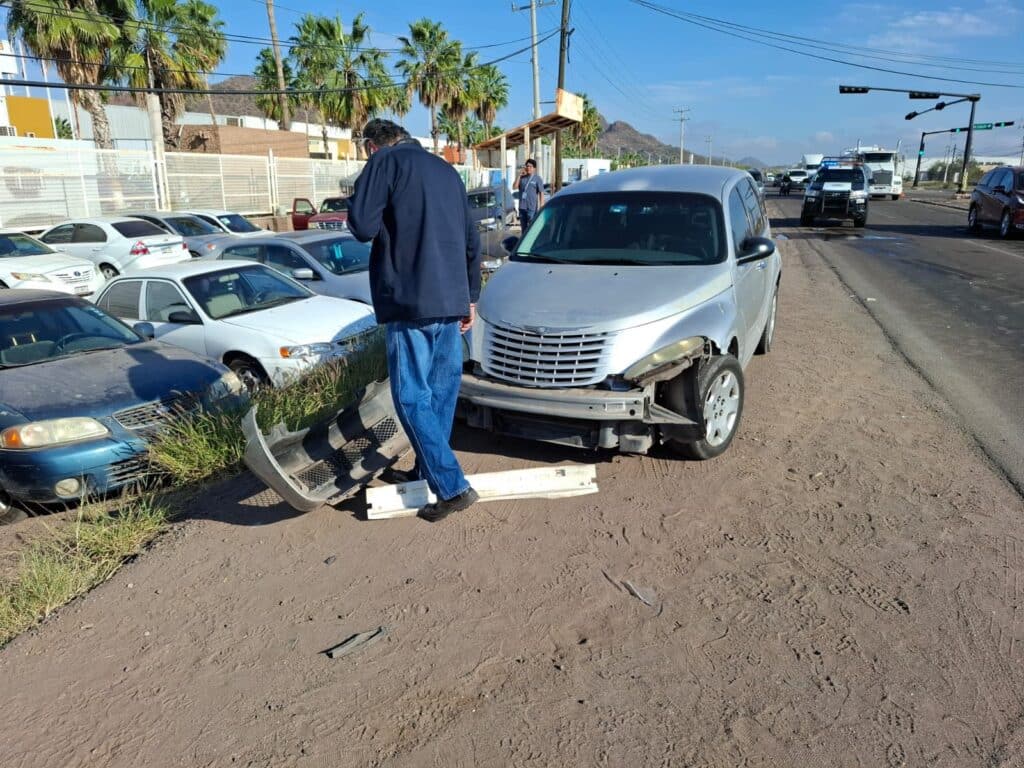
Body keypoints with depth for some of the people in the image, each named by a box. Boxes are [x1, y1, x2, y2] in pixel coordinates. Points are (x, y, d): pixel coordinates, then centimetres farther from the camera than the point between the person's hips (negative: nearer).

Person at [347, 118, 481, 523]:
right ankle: (429, 471, 27)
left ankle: (453, 487, -6)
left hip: (409, 300, -7)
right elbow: (471, 240, 23)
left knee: (412, 396, -3)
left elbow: (363, 226, -12)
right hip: (452, 300, 8)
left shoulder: (386, 161, -2)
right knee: (442, 390, 15)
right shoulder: (446, 170, 21)